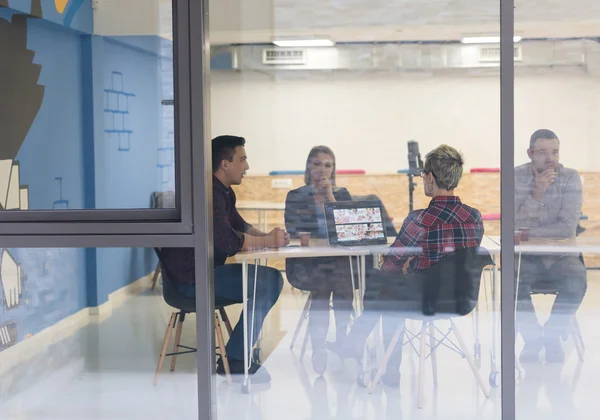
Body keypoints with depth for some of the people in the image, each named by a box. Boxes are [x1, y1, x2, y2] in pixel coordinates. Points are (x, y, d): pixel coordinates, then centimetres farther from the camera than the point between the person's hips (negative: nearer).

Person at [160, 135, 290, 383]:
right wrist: (266, 241, -17)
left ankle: (242, 351, 10)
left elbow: (239, 226, 21)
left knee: (272, 279, 9)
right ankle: (234, 361, -11)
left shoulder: (224, 191, 13)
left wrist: (267, 236, 1)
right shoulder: (210, 192, -21)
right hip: (191, 277, -11)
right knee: (266, 282, -18)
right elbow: (227, 240, -31)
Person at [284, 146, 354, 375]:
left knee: (343, 277, -31)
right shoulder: (295, 197, 9)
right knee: (322, 285, -31)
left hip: (338, 259, 1)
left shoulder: (342, 194, 14)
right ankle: (318, 349, -23)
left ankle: (341, 342, -19)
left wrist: (330, 197, -6)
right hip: (306, 262, -1)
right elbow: (292, 233, 1)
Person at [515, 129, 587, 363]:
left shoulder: (570, 178, -7)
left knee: (577, 281, -29)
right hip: (525, 256, 0)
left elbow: (567, 227, -15)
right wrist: (537, 192, -24)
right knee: (514, 280, -31)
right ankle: (532, 337, -7)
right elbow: (513, 226, -14)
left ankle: (552, 336, -4)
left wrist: (527, 233, -18)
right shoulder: (515, 177, -6)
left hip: (561, 254, 0)